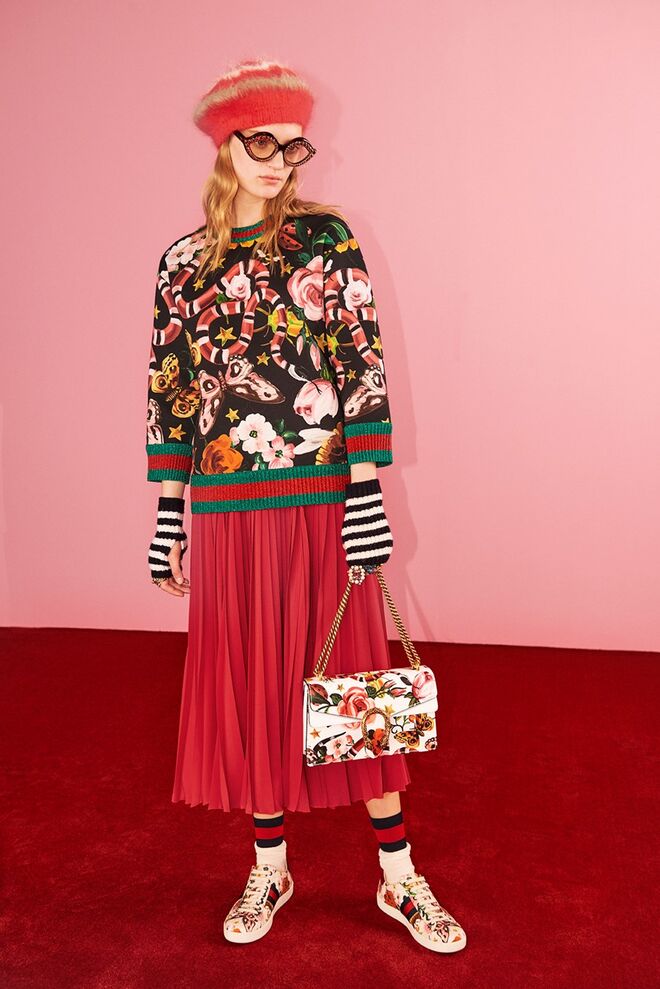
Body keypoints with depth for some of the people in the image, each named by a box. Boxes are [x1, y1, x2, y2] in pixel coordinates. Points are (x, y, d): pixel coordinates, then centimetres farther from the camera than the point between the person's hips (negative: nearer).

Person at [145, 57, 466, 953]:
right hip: (227, 511, 3)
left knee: (351, 675, 6)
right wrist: (168, 514, 6)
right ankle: (270, 867, 32)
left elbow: (363, 367, -5)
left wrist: (367, 491, -11)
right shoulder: (184, 262, 9)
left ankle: (400, 877, 23)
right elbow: (169, 393, 9)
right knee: (249, 685, 11)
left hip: (319, 500, -2)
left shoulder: (326, 237, 1)